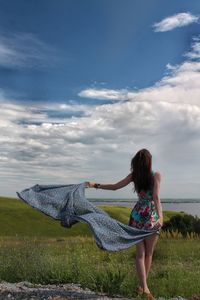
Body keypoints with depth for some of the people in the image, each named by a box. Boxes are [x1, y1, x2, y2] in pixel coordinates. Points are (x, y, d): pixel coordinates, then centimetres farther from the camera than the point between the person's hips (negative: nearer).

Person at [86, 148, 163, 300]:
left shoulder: (134, 175, 1)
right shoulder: (156, 175, -9)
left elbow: (115, 186, 3)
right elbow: (156, 197, -19)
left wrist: (96, 185, 11)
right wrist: (160, 216, -23)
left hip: (138, 214, 3)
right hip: (152, 216, -3)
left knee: (140, 253, 9)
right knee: (149, 253, 11)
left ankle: (144, 287, 1)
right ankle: (142, 285, 16)